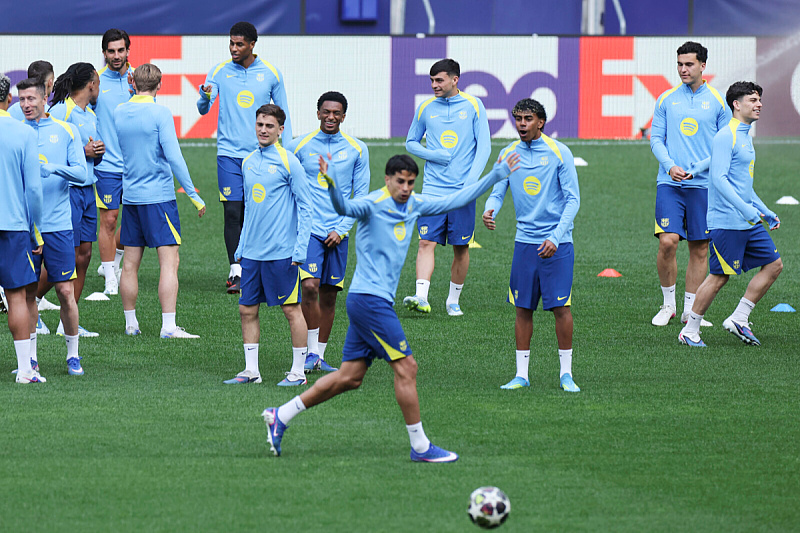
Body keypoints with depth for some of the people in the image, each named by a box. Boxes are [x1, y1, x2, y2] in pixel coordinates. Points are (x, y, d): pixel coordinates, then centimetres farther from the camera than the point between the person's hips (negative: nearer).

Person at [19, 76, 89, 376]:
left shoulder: (66, 131, 4)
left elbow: (81, 172, -2)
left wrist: (55, 168, -19)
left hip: (58, 225, -1)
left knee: (65, 291, -2)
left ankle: (73, 354, 11)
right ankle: (30, 356, 13)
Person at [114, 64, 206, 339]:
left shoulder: (119, 113, 5)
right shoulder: (160, 114, -11)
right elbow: (173, 156, -15)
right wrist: (193, 194, -11)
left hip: (130, 197, 6)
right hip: (159, 196, -6)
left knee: (130, 263, 11)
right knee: (169, 261, -6)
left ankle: (131, 323, 17)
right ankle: (168, 326, -14)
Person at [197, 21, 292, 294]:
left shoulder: (271, 74, 4)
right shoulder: (220, 72, 4)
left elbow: (283, 113, 12)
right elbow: (203, 109, -1)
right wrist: (205, 96, -25)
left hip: (260, 155, 0)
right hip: (229, 153, 0)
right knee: (232, 212, -7)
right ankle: (235, 271, -6)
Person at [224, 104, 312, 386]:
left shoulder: (289, 162, -7)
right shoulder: (248, 162, 12)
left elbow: (304, 209, -7)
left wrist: (300, 249, -13)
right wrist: (241, 247, 15)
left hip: (281, 253, -6)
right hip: (252, 253, 6)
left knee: (291, 309, 0)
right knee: (247, 310, 6)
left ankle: (298, 371, 6)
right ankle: (251, 370, 13)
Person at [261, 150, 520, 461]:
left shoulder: (414, 205, 12)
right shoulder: (374, 204, -12)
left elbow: (456, 201, 21)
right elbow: (345, 208, -32)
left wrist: (496, 175, 21)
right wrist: (332, 183, -52)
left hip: (378, 301, 9)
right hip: (369, 298, -9)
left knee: (350, 377, 9)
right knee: (406, 368, -8)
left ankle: (281, 416, 15)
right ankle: (420, 447, 0)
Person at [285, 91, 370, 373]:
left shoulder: (357, 150, 4)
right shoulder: (299, 146, 0)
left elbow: (361, 195, 7)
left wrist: (341, 229, -3)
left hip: (337, 233, 2)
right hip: (308, 230, -2)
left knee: (329, 295, 5)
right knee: (310, 287, -17)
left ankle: (320, 356, 15)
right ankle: (311, 353, -7)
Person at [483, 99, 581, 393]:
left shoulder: (559, 153, -5)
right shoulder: (508, 154, 7)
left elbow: (573, 199, -6)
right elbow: (498, 192, 10)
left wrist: (555, 237, -16)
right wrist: (489, 210, -15)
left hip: (557, 244, -3)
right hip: (525, 241, 3)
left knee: (561, 307, -6)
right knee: (523, 308, 3)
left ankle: (566, 373, 4)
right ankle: (521, 374, 10)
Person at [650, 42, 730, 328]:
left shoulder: (717, 101, 4)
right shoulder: (666, 99, 7)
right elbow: (656, 138, 7)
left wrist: (696, 168, -9)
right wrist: (670, 166, -12)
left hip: (703, 184, 0)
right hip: (669, 184, 0)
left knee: (700, 249, 3)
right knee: (668, 241, -13)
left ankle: (690, 309, 13)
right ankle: (668, 303, 4)